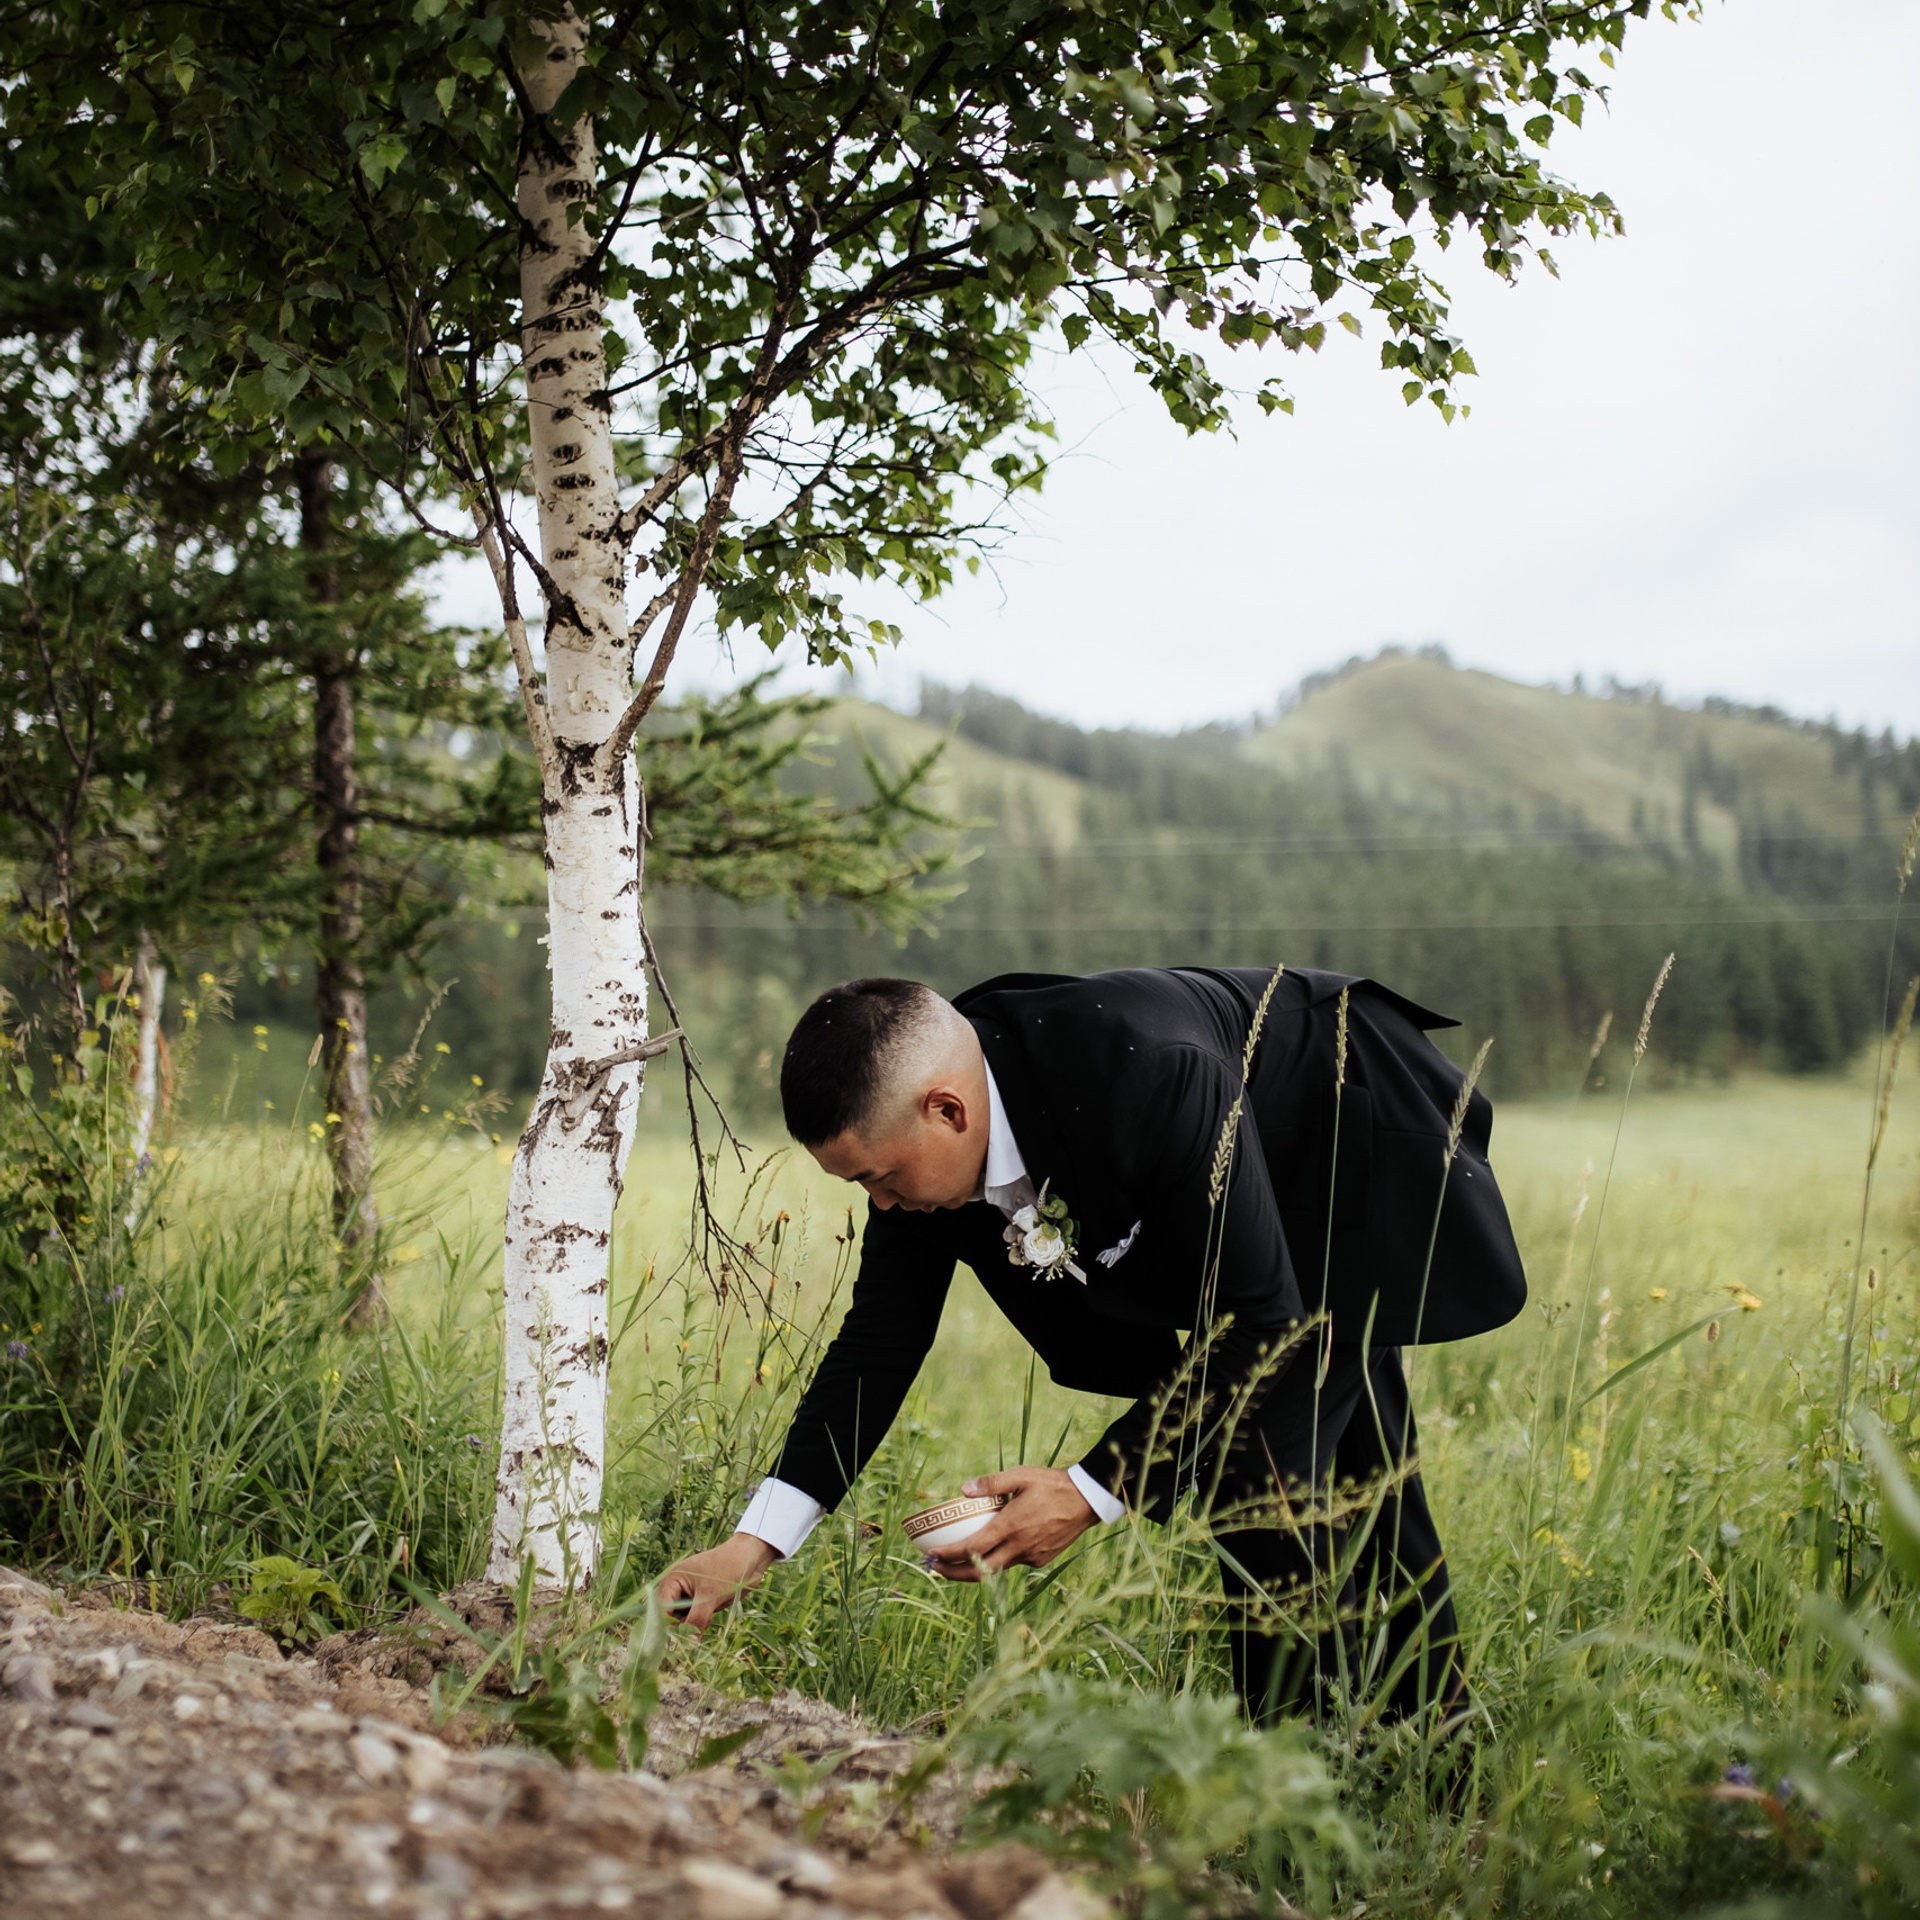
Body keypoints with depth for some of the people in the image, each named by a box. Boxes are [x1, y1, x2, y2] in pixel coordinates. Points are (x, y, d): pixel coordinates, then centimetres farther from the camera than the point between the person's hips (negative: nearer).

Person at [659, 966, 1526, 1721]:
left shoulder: (1152, 1081, -45)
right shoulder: (913, 1118, -21)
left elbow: (1258, 1324, -37)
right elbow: (880, 1337, -11)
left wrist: (1095, 1491, -38)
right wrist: (755, 1541, -18)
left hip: (1368, 1170, -8)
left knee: (1258, 1471, -20)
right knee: (1354, 1467, 20)